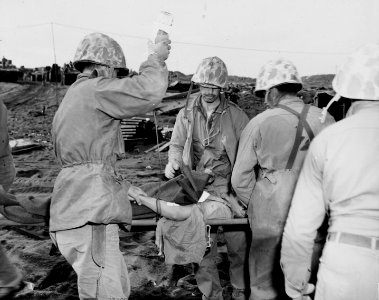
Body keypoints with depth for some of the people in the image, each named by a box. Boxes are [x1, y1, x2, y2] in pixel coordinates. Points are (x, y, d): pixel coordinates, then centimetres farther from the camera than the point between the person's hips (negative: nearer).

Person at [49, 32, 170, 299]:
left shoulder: (68, 101, 25)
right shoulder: (95, 90, -7)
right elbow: (148, 93, -19)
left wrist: (121, 186, 25)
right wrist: (156, 59, -1)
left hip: (71, 214, 10)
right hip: (90, 216, -10)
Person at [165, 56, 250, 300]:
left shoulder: (236, 115, 3)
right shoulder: (186, 114, 9)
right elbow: (177, 145, 14)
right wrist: (174, 161, -8)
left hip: (227, 186, -1)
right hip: (196, 186, 1)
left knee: (239, 241, 1)